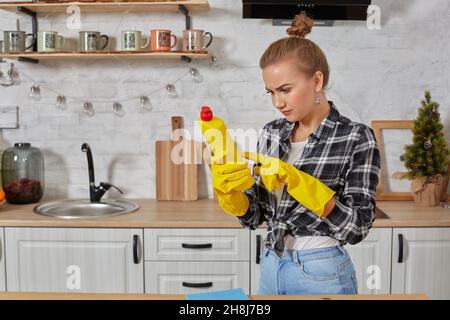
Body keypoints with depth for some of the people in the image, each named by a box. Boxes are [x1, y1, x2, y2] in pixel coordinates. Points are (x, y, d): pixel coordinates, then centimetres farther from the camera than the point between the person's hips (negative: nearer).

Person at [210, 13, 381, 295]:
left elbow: (357, 227, -18)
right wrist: (229, 190, -18)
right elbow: (254, 216, 2)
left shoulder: (357, 138, -14)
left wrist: (296, 181, -27)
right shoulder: (272, 133, 0)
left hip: (322, 274, -5)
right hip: (271, 268, 5)